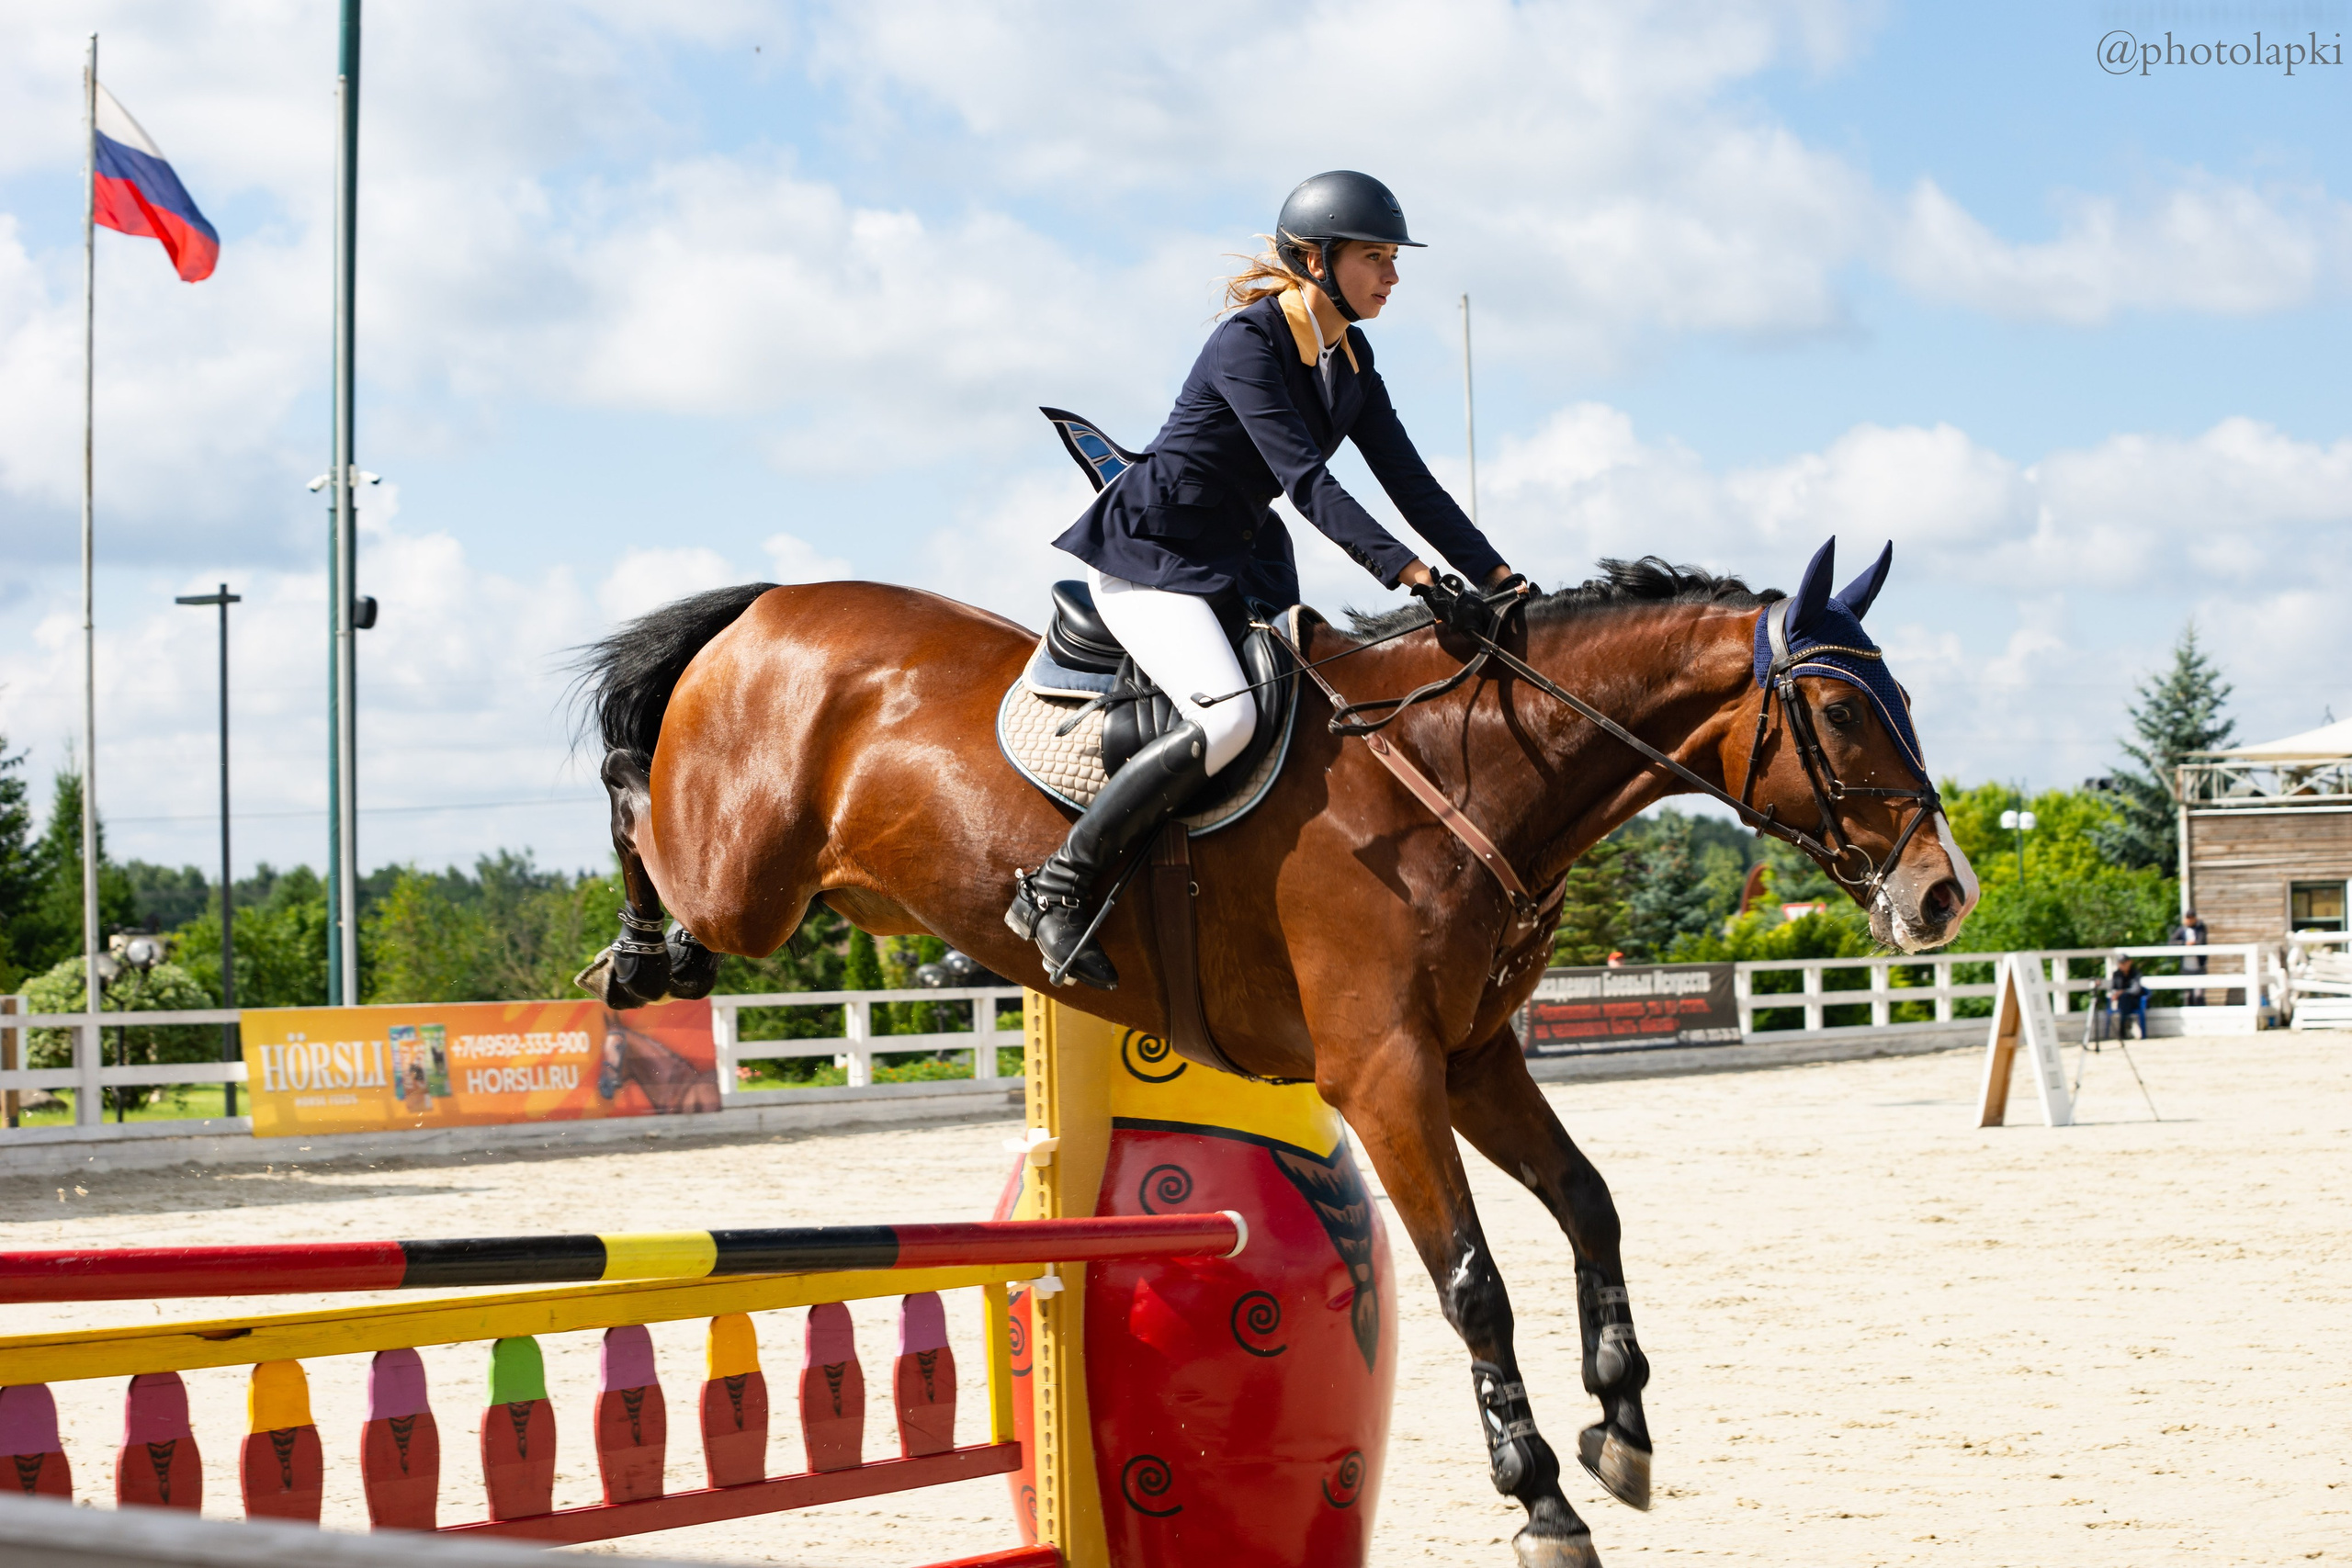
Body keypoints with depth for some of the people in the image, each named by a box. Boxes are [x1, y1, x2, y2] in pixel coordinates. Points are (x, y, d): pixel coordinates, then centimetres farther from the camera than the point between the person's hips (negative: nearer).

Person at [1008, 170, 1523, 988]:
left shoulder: (1351, 357, 6)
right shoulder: (1247, 343, -20)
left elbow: (1410, 482, 5)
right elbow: (1306, 481, -29)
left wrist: (1498, 577, -5)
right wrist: (1417, 579, -36)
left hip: (1240, 558, 9)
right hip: (1150, 552, -9)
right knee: (1226, 717, -30)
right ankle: (1055, 887, -22)